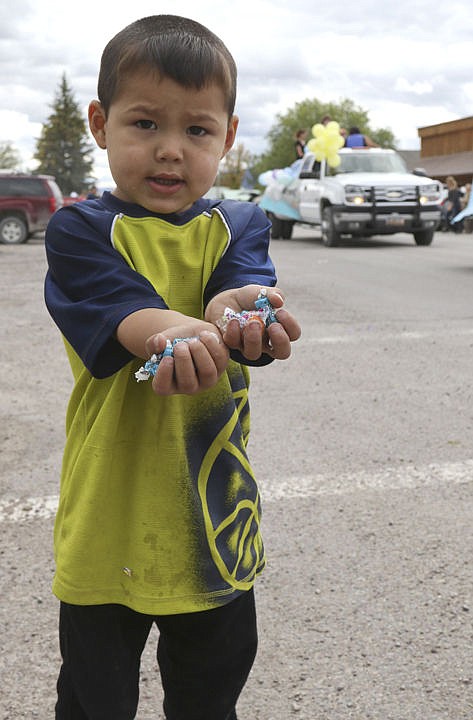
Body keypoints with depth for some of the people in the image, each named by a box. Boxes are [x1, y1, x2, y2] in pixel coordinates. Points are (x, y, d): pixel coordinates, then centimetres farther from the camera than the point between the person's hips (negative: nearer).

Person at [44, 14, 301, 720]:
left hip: (216, 518, 3)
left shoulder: (237, 226, 2)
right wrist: (172, 332, -48)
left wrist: (238, 311, -43)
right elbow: (112, 304, -26)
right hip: (109, 522, -2)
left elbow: (247, 284, -18)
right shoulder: (81, 229, -7)